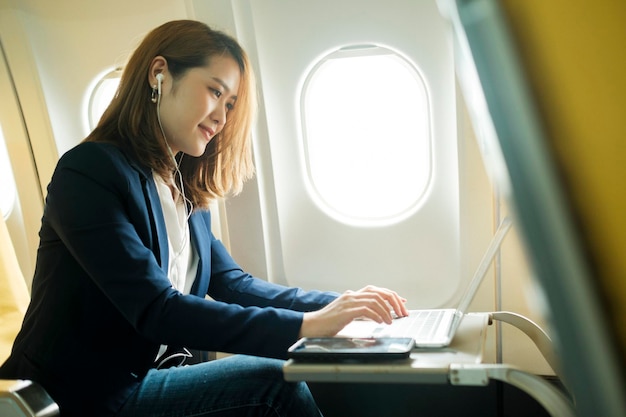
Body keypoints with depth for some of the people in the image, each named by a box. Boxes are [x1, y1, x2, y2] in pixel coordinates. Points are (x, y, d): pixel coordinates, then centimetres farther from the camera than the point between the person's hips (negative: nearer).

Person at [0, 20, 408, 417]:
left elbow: (234, 284, 4)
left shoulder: (187, 192, 9)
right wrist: (306, 325, -30)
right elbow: (156, 311, -26)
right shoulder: (91, 171, -17)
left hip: (150, 376, 7)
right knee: (274, 382, -20)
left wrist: (340, 304, -8)